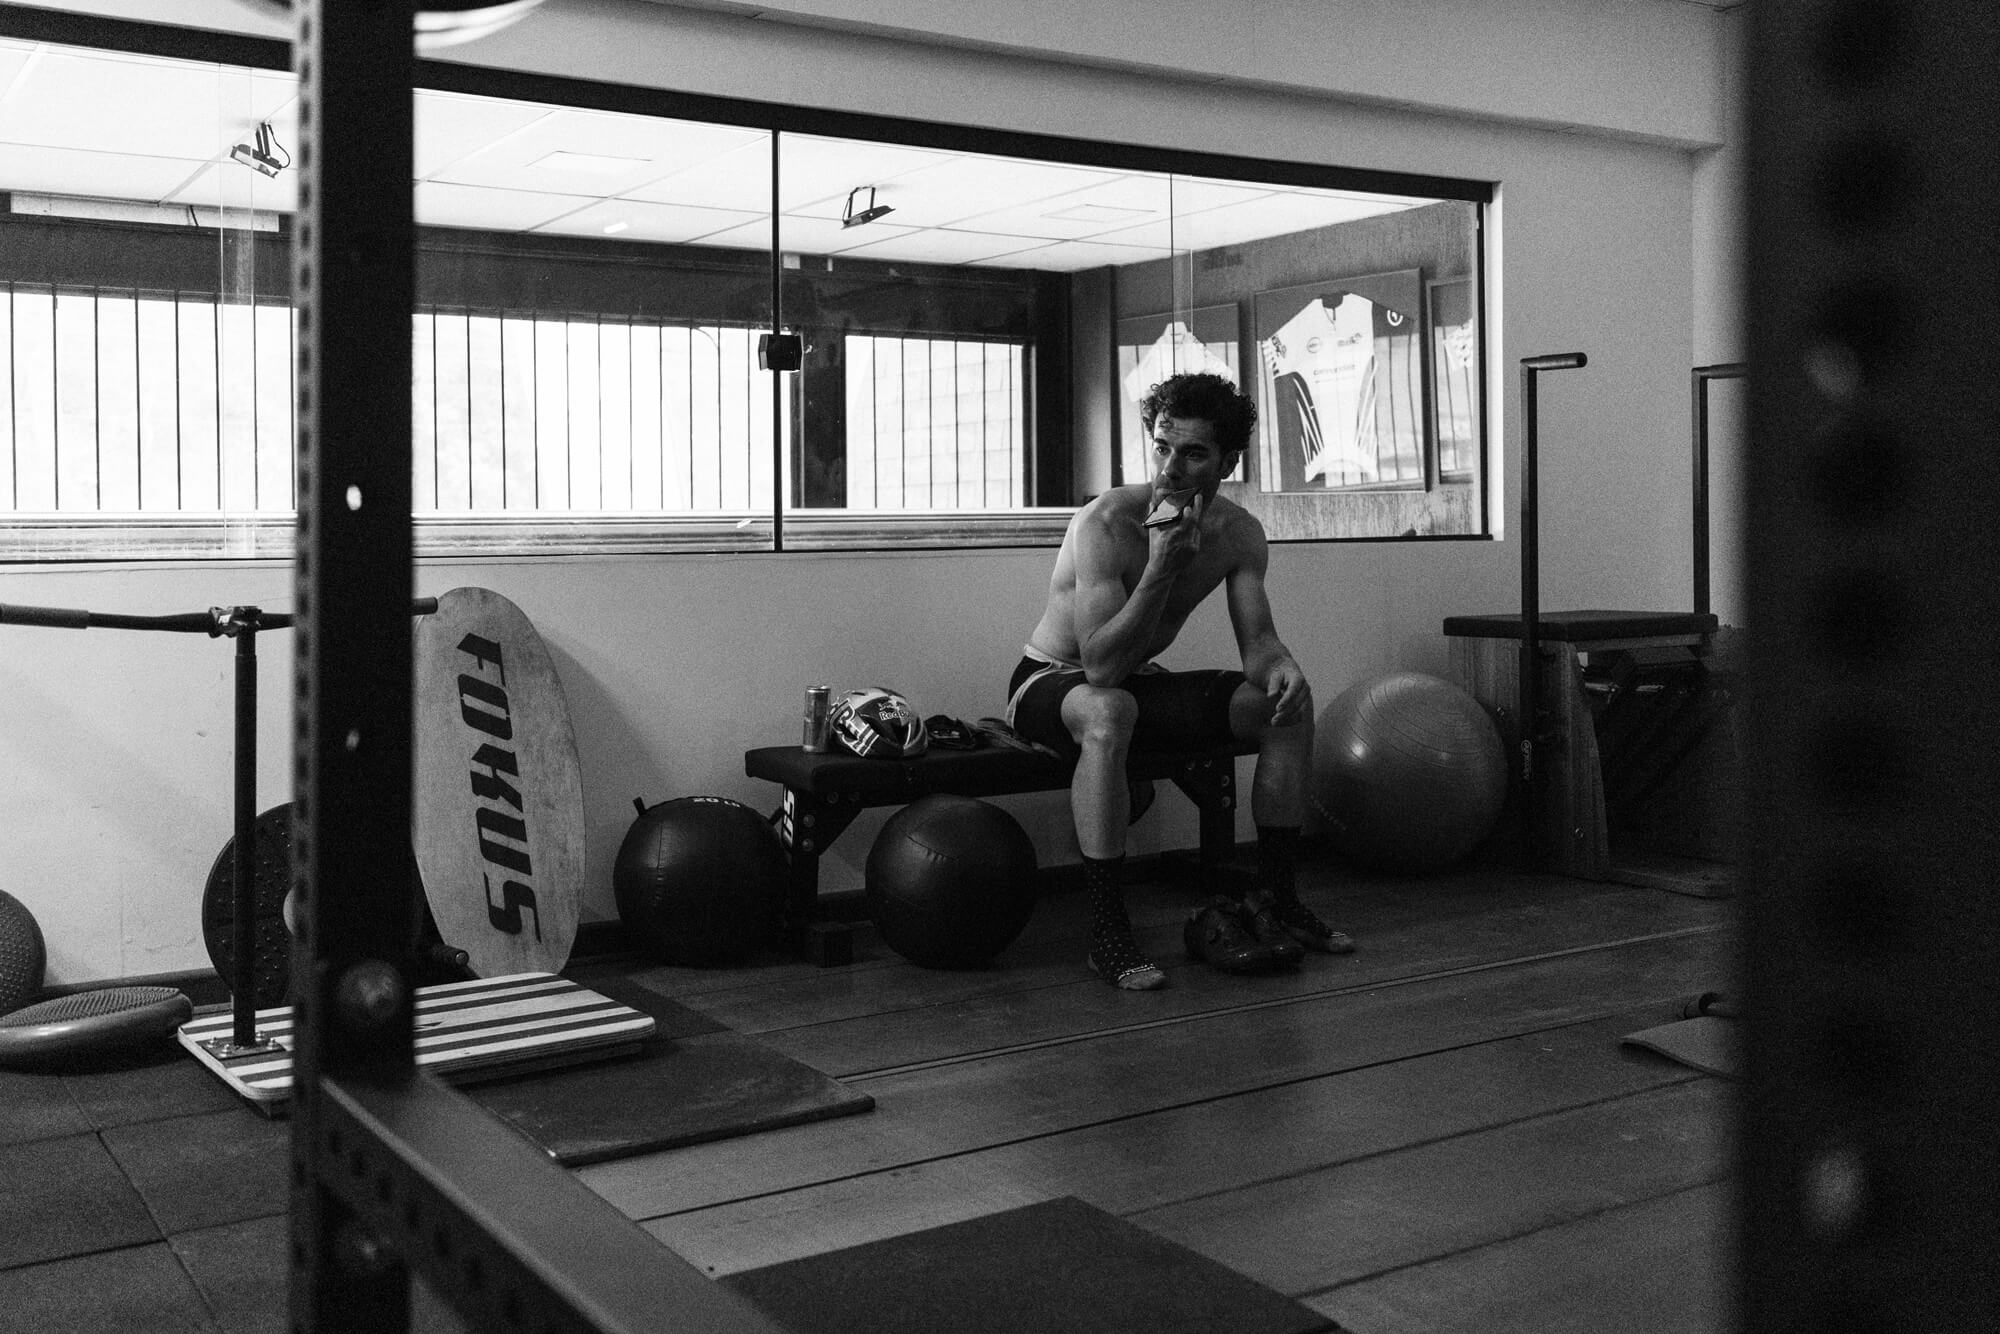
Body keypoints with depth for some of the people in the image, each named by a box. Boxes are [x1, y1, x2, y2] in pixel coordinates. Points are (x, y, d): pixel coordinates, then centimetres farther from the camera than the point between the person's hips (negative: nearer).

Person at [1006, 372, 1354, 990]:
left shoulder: (1240, 532, -6)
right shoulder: (1107, 522, -28)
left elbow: (1257, 641, -7)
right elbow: (1101, 667, -33)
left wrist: (1282, 667, -31)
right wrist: (1162, 567, -40)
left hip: (1137, 682, 7)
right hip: (1050, 681, -6)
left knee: (1288, 702, -7)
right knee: (1109, 711, -41)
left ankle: (1275, 898, 5)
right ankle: (1107, 932, -33)